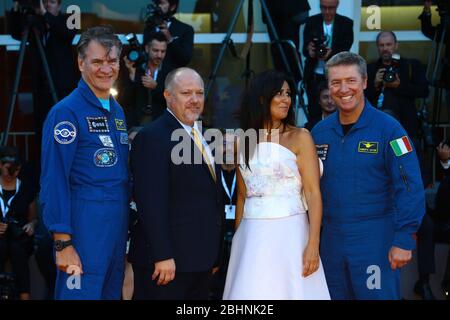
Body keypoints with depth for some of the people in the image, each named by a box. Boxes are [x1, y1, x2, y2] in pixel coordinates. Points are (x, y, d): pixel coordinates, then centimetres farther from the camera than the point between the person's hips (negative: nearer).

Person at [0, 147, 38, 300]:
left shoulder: (26, 188, 12)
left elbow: (33, 218, 21)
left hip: (20, 237, 0)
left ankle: (24, 297, -36)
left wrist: (31, 225, -1)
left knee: (17, 248, -33)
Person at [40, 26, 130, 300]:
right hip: (84, 226, -8)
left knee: (112, 294, 14)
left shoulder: (117, 111, 13)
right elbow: (53, 181, -14)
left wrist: (125, 224, 12)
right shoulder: (66, 112, -10)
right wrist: (63, 243, -18)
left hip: (119, 225, 8)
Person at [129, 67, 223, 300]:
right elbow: (151, 204, -20)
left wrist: (214, 255, 18)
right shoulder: (153, 137, -12)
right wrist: (162, 256, -24)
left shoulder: (201, 137, 16)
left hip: (200, 261, 9)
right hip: (167, 262, -8)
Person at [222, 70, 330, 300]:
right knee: (250, 291, 4)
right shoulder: (243, 142, 10)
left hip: (289, 235, -3)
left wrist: (313, 245, -15)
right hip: (251, 237, 3)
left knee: (288, 289, -1)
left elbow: (313, 193, -7)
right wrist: (237, 240, 12)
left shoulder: (299, 138, -1)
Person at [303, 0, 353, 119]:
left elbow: (345, 50, -7)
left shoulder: (346, 23, 1)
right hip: (314, 75, 1)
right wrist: (309, 50, -27)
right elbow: (304, 49, -2)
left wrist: (331, 53, -28)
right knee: (314, 111, 2)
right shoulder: (311, 22, 3)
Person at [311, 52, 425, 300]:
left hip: (375, 238, -4)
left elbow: (409, 188, -12)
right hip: (331, 239, 5)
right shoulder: (320, 131, 6)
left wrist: (404, 240, -16)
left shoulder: (387, 128, -8)